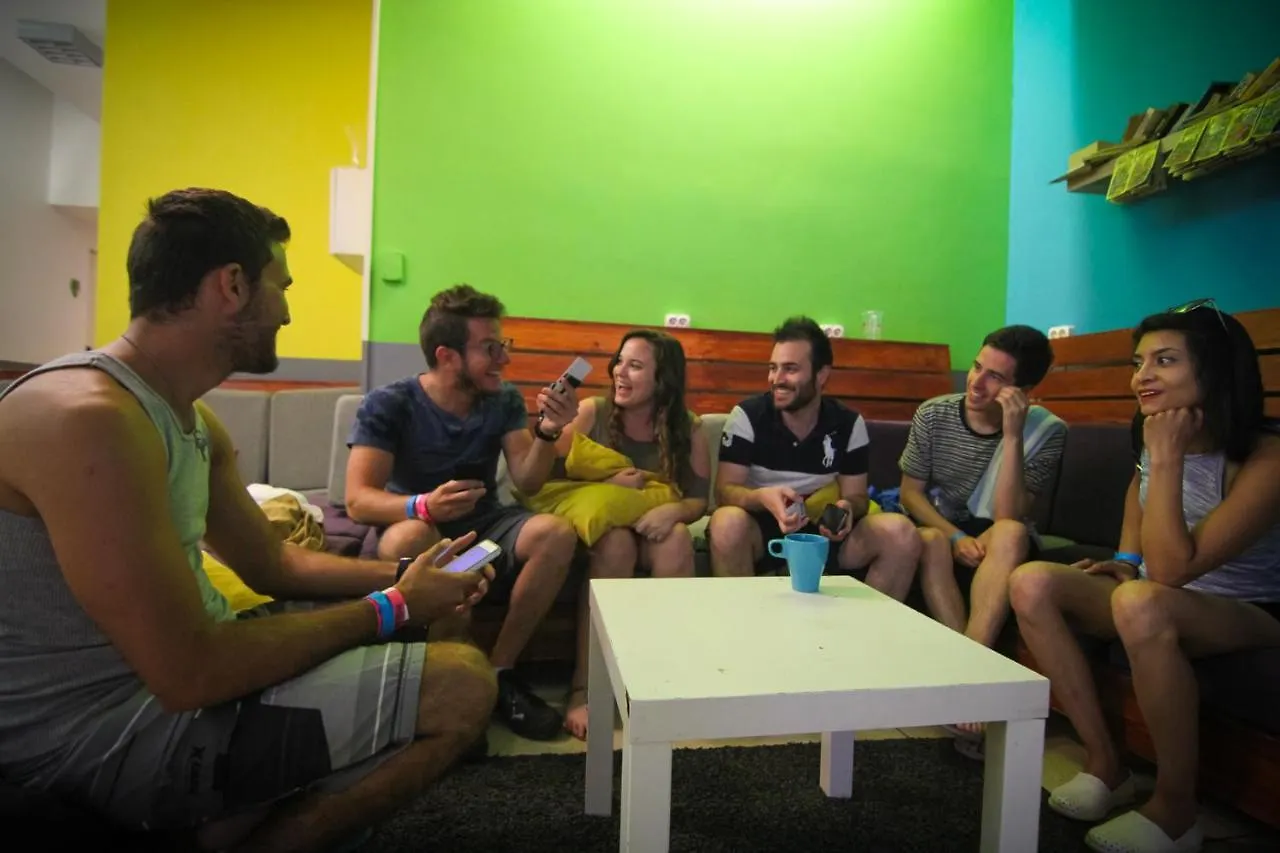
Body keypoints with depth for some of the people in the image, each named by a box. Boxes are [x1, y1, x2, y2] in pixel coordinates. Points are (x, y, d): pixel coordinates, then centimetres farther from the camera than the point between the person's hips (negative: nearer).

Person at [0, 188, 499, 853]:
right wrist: (393, 608, -17)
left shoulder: (189, 418, 8)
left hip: (175, 662, 9)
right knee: (462, 685, -16)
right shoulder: (87, 417, -24)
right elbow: (192, 676, -27)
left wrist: (403, 577, 2)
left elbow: (271, 565, 13)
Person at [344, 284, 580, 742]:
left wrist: (548, 432, -28)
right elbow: (358, 500, -21)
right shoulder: (387, 404, -13)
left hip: (484, 525, 3)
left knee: (557, 533, -27)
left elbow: (527, 481, -8)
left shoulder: (504, 400, -1)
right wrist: (423, 505, -41)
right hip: (420, 525, -3)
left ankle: (499, 670, -10)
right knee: (407, 538, -38)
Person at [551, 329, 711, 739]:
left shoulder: (688, 430, -5)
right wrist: (605, 486, -26)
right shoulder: (591, 412, -10)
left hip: (652, 528, 2)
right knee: (617, 540, -33)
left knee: (678, 536, -29)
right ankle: (583, 686, -29)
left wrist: (673, 511, -25)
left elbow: (698, 500, -2)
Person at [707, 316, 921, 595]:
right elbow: (725, 490, -13)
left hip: (824, 532, 3)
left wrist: (847, 507, -22)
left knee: (901, 533, -19)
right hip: (762, 529, -2)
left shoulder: (849, 424, 0)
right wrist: (762, 497, -35)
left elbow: (856, 495, 4)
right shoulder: (746, 416, -9)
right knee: (728, 523, -36)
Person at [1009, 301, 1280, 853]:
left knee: (1140, 601, -39)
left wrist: (1167, 459, -29)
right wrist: (1126, 558, 9)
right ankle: (1105, 766, -8)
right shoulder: (1151, 437, -2)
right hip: (1164, 605, 7)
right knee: (1031, 583, -18)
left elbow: (1171, 569, -31)